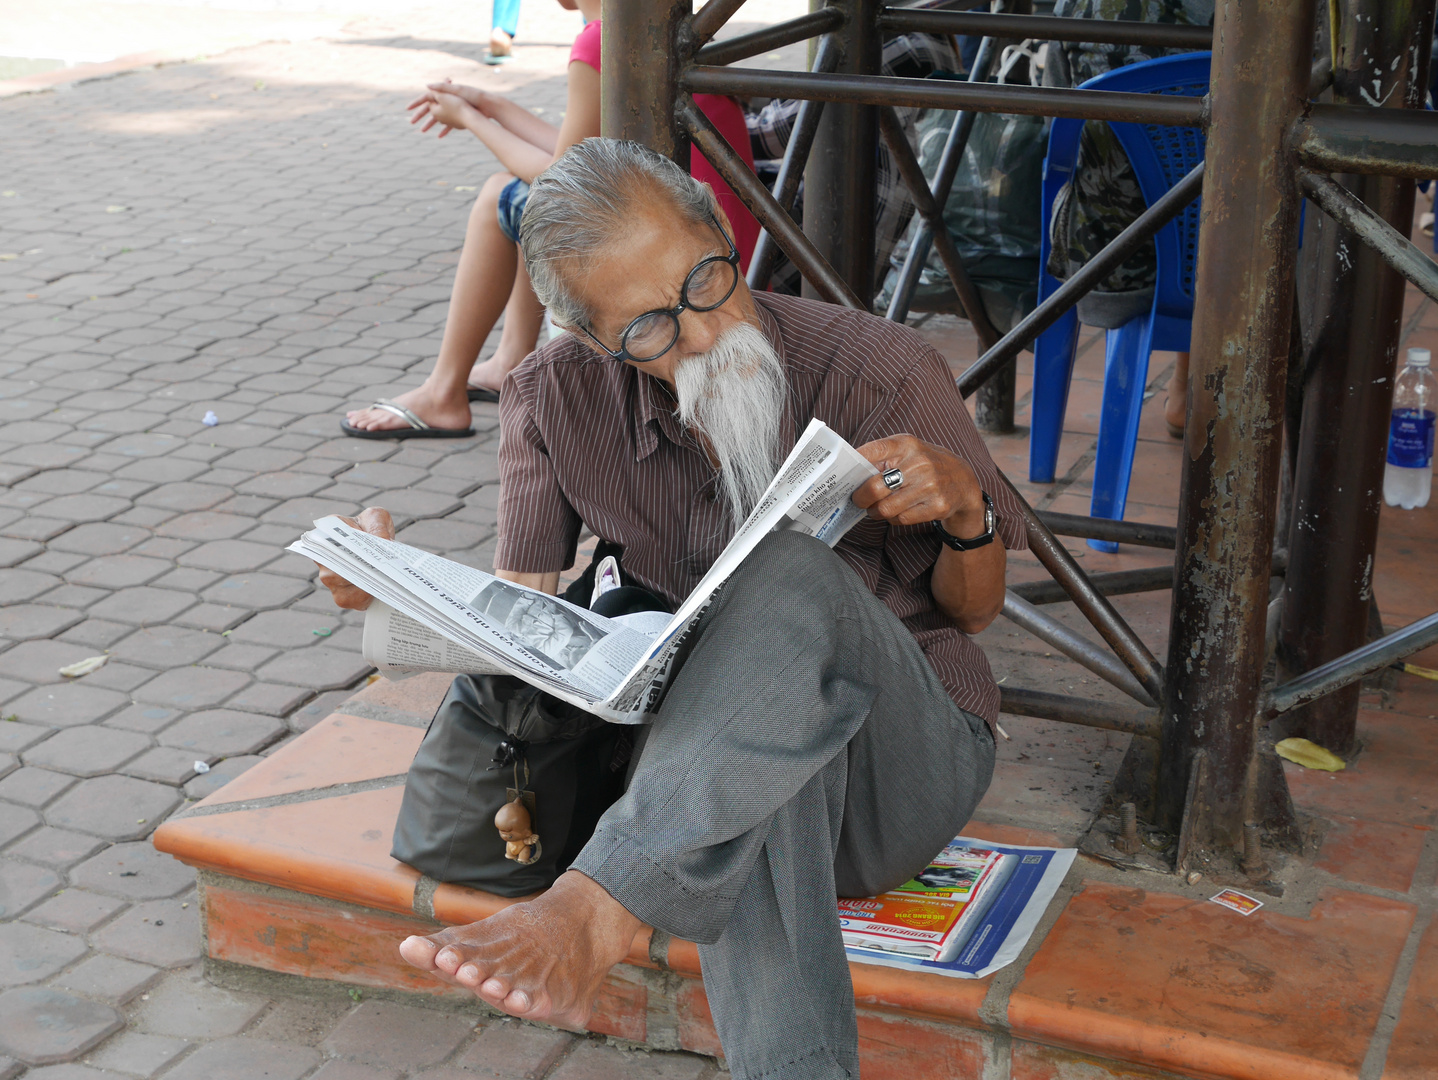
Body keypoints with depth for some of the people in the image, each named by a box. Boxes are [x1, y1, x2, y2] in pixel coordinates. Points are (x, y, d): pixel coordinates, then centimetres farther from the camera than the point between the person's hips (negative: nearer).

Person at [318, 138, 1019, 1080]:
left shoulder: (883, 370, -9)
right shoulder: (559, 400, -1)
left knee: (793, 576, -34)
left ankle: (592, 916, -44)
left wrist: (965, 508, -19)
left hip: (908, 759, -1)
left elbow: (974, 609, 3)